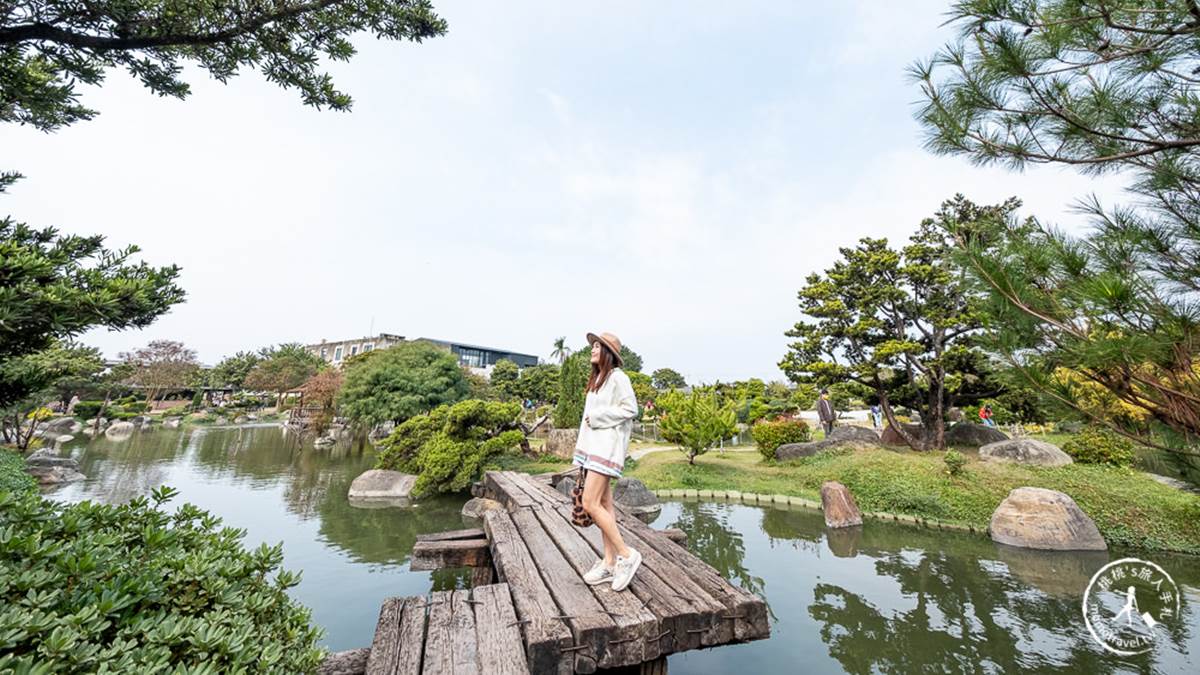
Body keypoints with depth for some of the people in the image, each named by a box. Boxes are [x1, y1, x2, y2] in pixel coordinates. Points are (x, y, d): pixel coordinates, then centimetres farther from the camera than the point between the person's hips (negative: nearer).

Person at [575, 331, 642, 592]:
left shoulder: (617, 377, -10)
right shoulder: (597, 379, 16)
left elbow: (630, 409, -15)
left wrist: (596, 417, -13)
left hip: (606, 446, -9)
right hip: (592, 446, 9)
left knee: (590, 504, -12)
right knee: (604, 505, 11)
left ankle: (627, 555, 2)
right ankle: (610, 563, 19)